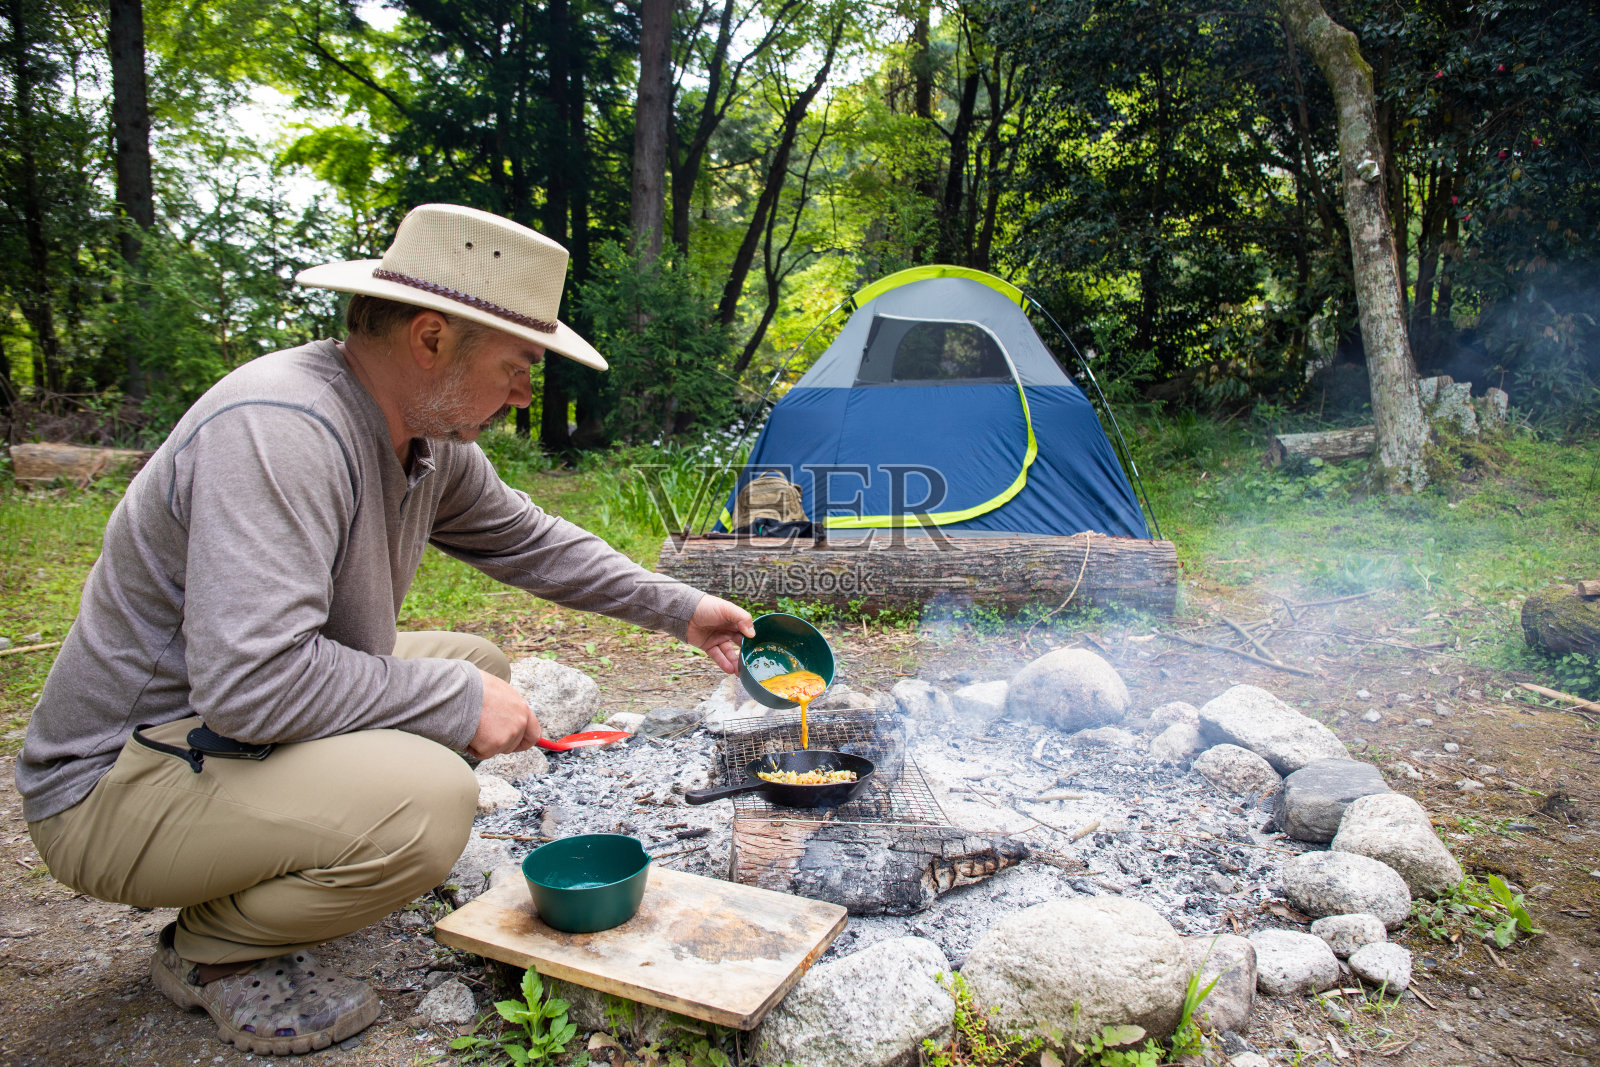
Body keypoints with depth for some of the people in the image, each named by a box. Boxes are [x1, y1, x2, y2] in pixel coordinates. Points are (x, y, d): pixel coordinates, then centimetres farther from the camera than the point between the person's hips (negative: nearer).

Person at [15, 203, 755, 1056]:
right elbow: (251, 681, -36)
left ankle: (258, 871, 13)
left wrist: (679, 610, 16)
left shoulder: (428, 438, -2)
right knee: (425, 801, -30)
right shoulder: (278, 430, -30)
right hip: (114, 785, -9)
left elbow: (530, 542, 13)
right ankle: (211, 950, 0)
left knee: (475, 667, 10)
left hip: (248, 731, 9)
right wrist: (456, 701, -24)